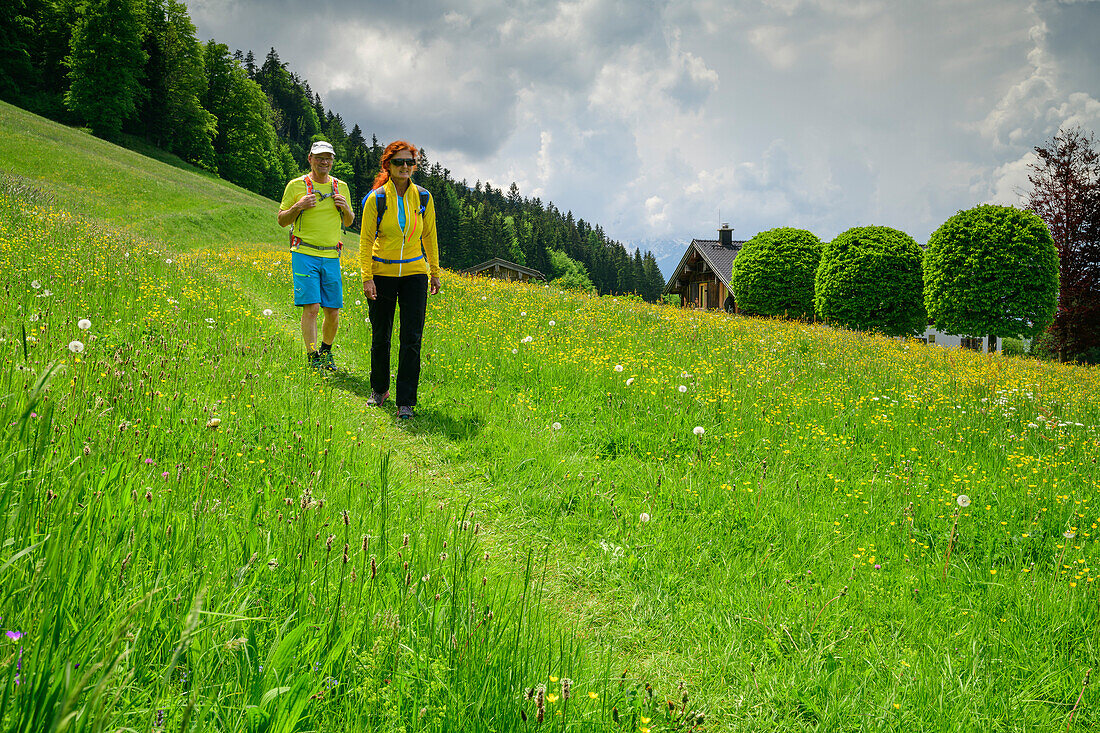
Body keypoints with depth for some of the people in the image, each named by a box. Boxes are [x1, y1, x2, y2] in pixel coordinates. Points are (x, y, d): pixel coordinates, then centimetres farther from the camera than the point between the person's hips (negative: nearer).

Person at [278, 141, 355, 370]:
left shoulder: (341, 187, 12)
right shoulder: (296, 185, 2)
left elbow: (348, 223, 20)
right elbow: (282, 220, 6)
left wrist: (346, 208, -2)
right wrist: (298, 206, -13)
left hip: (331, 257, 4)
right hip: (305, 255, -3)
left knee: (333, 311, 4)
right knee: (311, 307, -12)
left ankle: (326, 351, 26)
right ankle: (312, 358, -5)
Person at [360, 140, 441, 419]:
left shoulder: (423, 197, 1)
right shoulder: (376, 198, -6)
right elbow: (366, 240, -4)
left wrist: (435, 272, 11)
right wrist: (367, 277, -11)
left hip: (414, 273, 1)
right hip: (382, 273, -1)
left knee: (412, 339, -6)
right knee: (380, 336, 9)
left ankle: (406, 402, 0)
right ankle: (379, 389, 31)